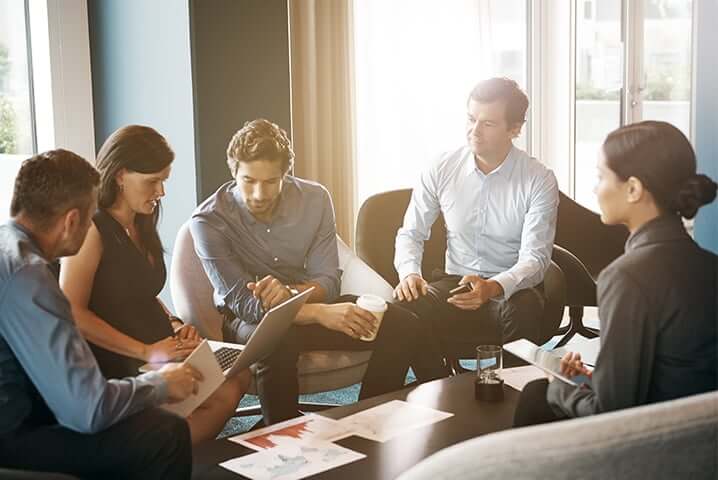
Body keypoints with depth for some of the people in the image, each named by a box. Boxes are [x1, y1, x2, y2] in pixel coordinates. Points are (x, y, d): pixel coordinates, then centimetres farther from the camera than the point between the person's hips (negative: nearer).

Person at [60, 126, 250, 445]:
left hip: (160, 356, 9)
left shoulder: (142, 227, 17)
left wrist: (174, 325, 6)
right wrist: (146, 352, -19)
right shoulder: (92, 229, -10)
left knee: (240, 375, -17)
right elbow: (73, 313, -16)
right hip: (119, 369, -9)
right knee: (225, 393, -25)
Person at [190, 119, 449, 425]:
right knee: (278, 341, -40)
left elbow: (327, 281, -5)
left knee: (401, 325, -18)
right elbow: (243, 302, -21)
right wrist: (320, 313, -35)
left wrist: (291, 293, -30)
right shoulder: (207, 221, -16)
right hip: (248, 320, -4)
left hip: (311, 305, 4)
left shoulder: (314, 198, -5)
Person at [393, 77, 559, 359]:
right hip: (454, 282, 2)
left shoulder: (539, 181, -8)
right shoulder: (441, 170, 0)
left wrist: (493, 288, -36)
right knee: (405, 307, -31)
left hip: (511, 288, -2)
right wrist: (409, 273, -17)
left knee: (522, 308, -39)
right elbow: (411, 233, 7)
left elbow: (535, 257, -15)